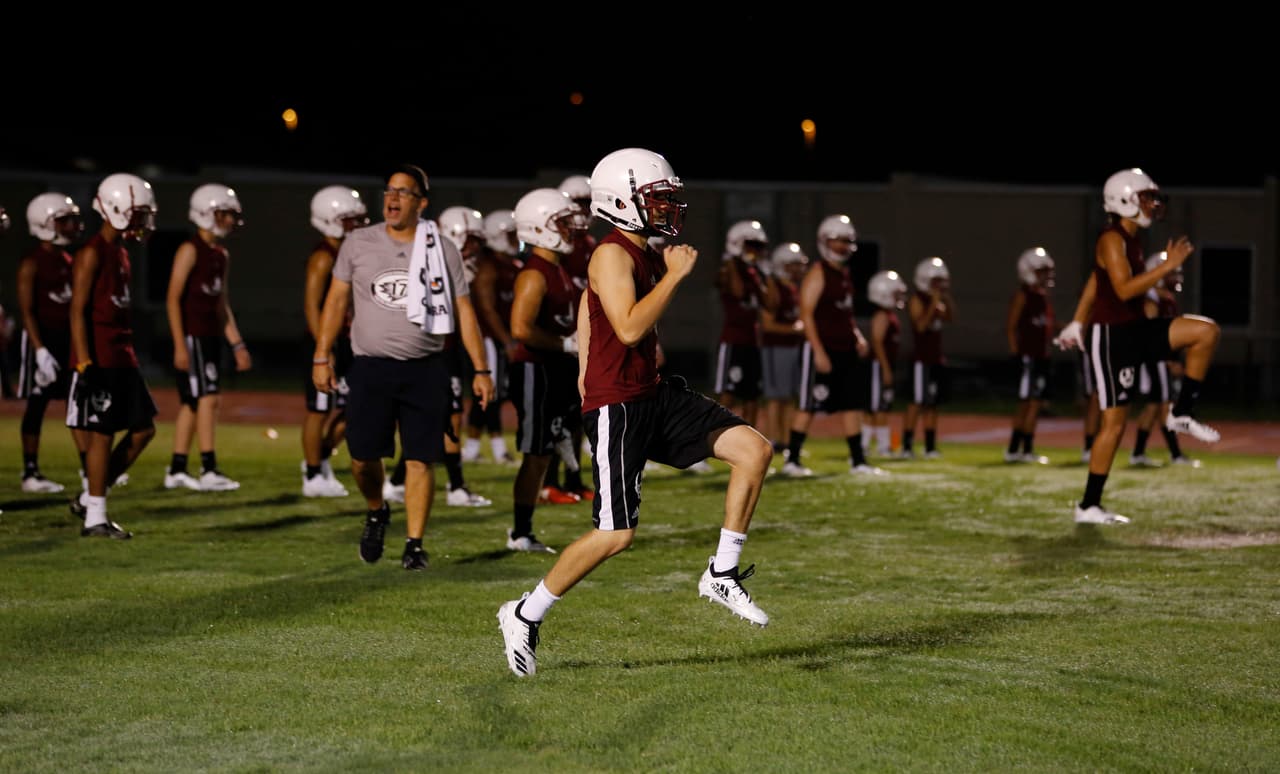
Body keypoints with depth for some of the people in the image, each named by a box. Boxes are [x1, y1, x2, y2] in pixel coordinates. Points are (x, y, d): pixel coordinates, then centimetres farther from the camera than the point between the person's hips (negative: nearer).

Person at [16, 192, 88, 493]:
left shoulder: (69, 260, 12)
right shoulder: (32, 264, -11)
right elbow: (26, 310, -14)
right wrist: (40, 349, -20)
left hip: (69, 338, 7)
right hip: (44, 338, -7)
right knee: (38, 404, -1)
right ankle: (30, 473, 6)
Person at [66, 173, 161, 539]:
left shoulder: (121, 251, 15)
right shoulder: (92, 254, -12)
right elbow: (78, 311, -16)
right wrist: (85, 364, -21)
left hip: (122, 359, 9)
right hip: (99, 360, -9)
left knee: (143, 429, 9)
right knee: (102, 435, -4)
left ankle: (89, 499, 17)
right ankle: (95, 518, 4)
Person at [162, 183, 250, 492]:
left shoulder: (222, 255, 15)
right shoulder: (190, 250, -10)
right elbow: (173, 299, -13)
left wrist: (238, 345, 17)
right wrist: (180, 345, -18)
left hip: (210, 336, 8)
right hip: (191, 336, -8)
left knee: (191, 402, 10)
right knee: (208, 398, -12)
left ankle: (176, 471, 15)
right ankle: (209, 471, -13)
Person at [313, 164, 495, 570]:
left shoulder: (442, 250, 3)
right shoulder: (358, 243, 4)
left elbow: (463, 311, 5)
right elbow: (337, 301, 6)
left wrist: (481, 370, 0)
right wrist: (322, 356, -1)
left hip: (425, 369, 0)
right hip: (371, 368, 0)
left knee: (420, 460, -3)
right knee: (363, 457, -1)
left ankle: (414, 544, 6)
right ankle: (376, 512, 29)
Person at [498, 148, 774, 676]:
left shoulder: (647, 255, 13)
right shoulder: (613, 255, -15)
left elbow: (586, 303, 27)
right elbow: (629, 328, -27)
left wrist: (588, 371, 29)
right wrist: (675, 274, -21)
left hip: (654, 395, 9)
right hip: (618, 408, -9)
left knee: (754, 449, -2)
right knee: (615, 534, -9)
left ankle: (722, 573, 7)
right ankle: (524, 616, 8)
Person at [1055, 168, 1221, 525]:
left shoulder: (1133, 239, 13)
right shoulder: (1112, 240, -14)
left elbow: (1093, 282, 20)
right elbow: (1124, 289, -24)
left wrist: (1077, 325, 26)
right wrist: (1168, 266, -23)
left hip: (1136, 330, 9)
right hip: (1113, 337, -9)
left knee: (1206, 331, -5)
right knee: (1114, 422, -5)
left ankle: (1182, 414, 2)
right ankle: (1088, 506, 3)